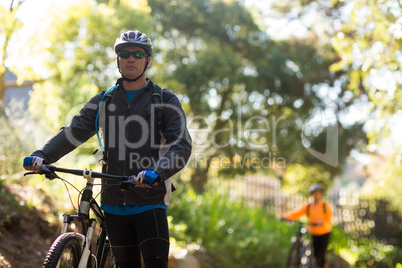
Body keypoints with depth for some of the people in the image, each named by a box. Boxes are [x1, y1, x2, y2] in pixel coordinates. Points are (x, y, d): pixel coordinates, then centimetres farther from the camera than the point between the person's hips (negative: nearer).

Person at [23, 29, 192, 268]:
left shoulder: (166, 101, 3)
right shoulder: (103, 102, 12)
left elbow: (182, 145, -9)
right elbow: (73, 133, 2)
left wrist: (156, 172, -28)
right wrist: (42, 156, -17)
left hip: (150, 202, -3)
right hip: (114, 204, 3)